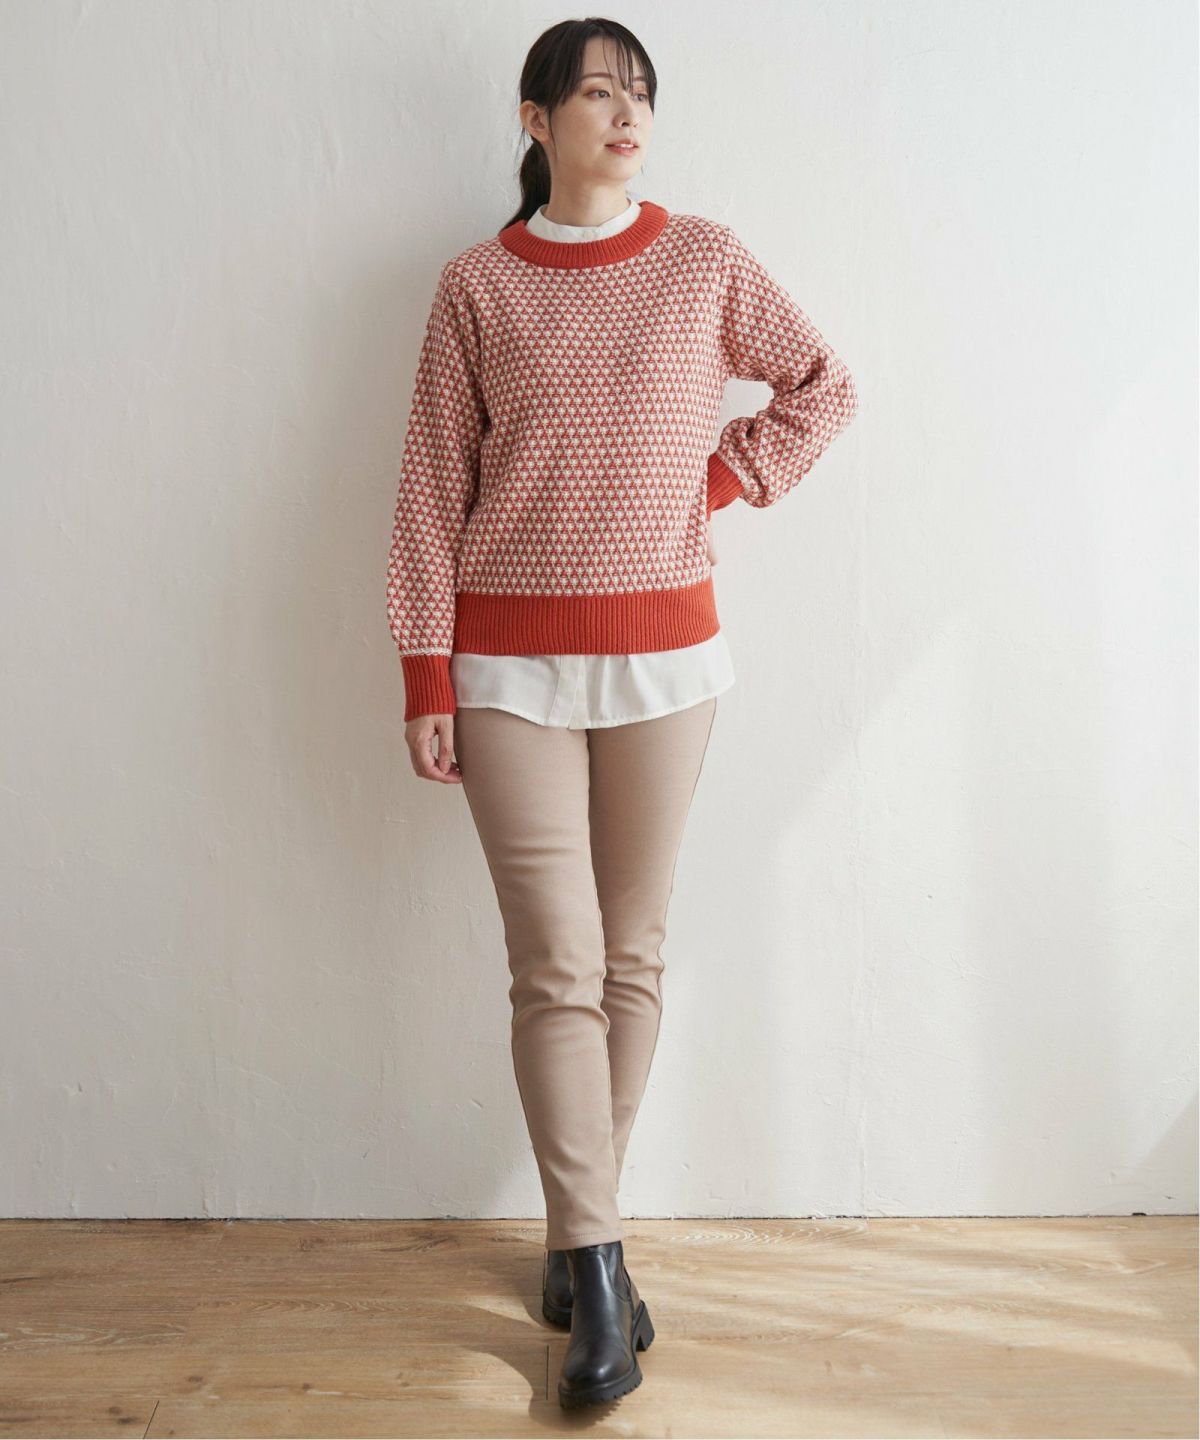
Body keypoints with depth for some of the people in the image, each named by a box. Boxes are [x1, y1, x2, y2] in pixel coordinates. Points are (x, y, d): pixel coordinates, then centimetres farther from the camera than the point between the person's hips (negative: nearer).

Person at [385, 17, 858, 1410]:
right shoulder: (477, 284, 3)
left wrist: (718, 475, 2)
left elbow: (825, 387, 16)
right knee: (556, 968, -4)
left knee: (631, 958, 6)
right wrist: (424, 679, -3)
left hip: (664, 652, 2)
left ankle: (577, 1228, 23)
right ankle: (597, 1271, 6)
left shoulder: (705, 260, 6)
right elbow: (432, 489, 2)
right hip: (511, 660, -1)